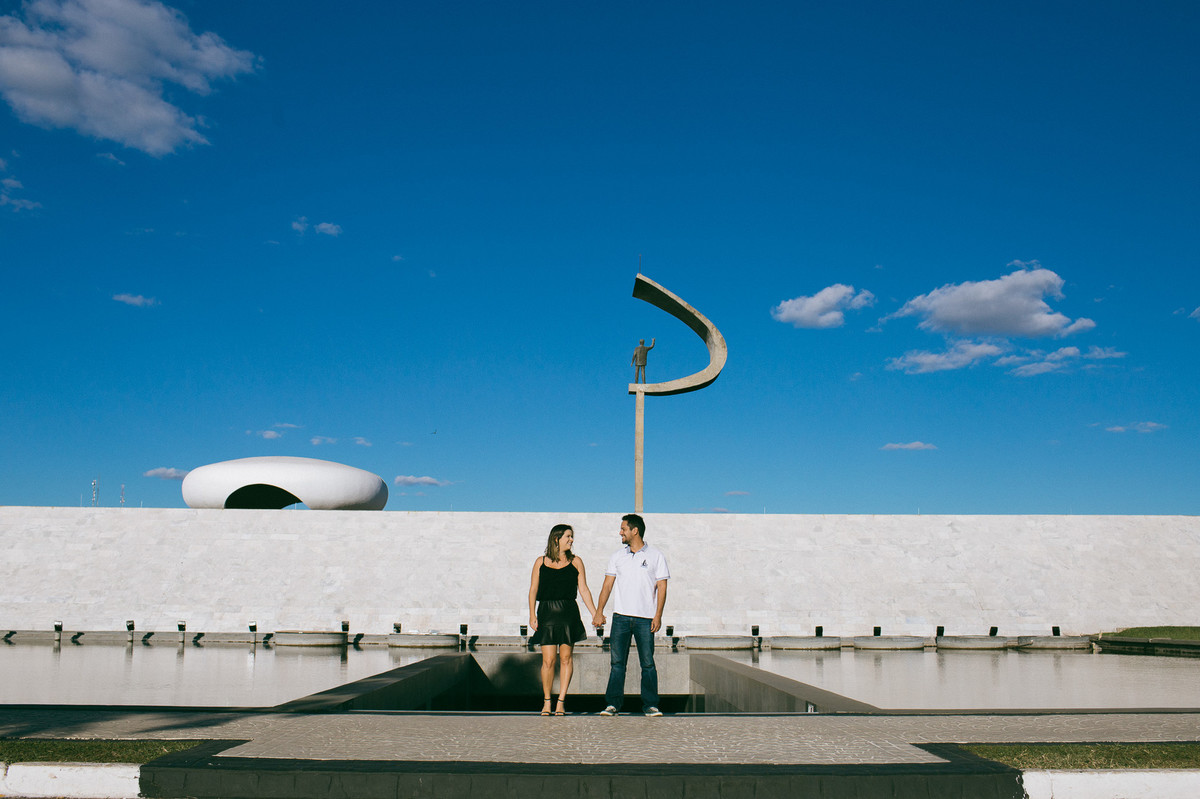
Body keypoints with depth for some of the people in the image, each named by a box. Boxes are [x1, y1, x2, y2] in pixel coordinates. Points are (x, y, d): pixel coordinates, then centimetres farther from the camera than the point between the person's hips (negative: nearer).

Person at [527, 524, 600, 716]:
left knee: (565, 658, 0)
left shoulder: (576, 561, 8)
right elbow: (533, 590, 5)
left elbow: (583, 590, 7)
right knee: (548, 660, -4)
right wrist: (532, 615, -5)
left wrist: (595, 614, 0)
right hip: (547, 612, -1)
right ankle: (546, 701, 11)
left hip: (569, 613, 1)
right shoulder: (541, 562, 7)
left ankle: (561, 700, 10)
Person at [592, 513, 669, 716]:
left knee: (648, 663, 0)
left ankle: (650, 705, 7)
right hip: (620, 616, 2)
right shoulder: (617, 556, 11)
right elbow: (608, 585, 11)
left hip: (645, 618, -2)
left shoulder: (656, 556, 4)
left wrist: (658, 615, -7)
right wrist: (599, 611, 2)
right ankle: (613, 704, 5)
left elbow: (662, 587, 2)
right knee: (617, 662, 0)